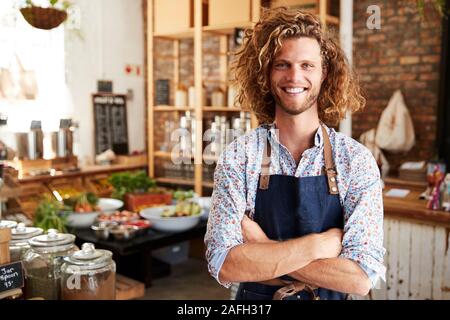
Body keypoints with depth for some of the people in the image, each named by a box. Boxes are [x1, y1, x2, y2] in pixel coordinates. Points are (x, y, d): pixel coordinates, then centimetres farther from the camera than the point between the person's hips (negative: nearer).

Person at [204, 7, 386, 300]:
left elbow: (361, 279, -20)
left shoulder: (357, 160, -13)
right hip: (255, 300, 0)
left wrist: (261, 251, -22)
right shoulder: (238, 157, -13)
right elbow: (224, 266, -20)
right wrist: (318, 243, -23)